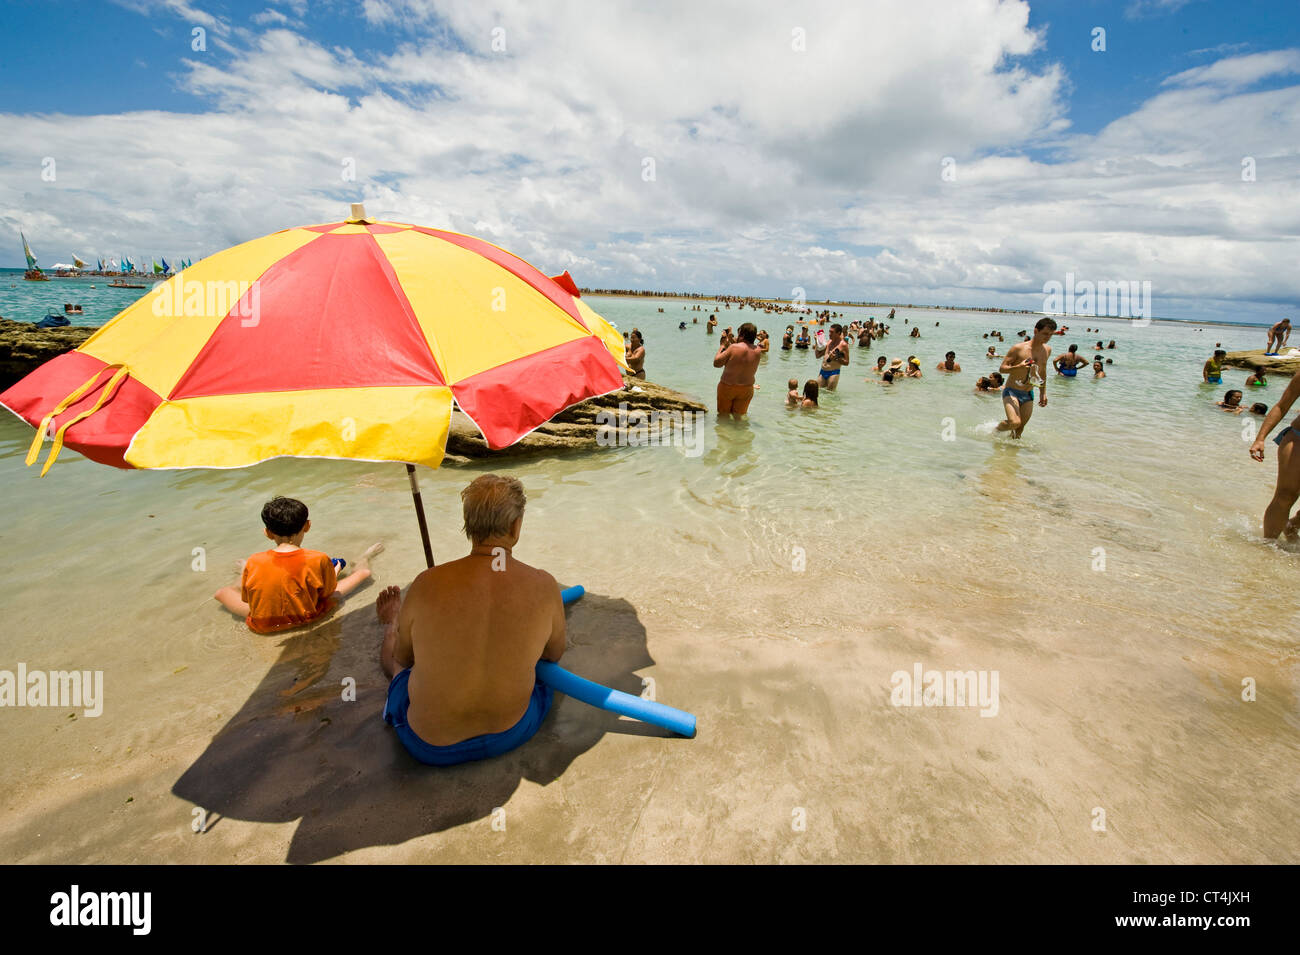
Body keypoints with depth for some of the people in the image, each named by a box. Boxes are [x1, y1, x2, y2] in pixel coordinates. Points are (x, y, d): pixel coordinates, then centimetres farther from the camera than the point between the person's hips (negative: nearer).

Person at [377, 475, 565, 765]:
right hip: (514, 732, 1)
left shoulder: (428, 584, -22)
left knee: (390, 653, 28)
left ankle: (391, 626, 61)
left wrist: (391, 624, 20)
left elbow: (403, 659, -3)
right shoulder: (544, 586, -20)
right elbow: (555, 655, -1)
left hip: (431, 746, 0)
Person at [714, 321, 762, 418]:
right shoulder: (758, 351, -7)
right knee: (737, 416, 19)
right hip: (746, 389, 4)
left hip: (727, 387, -4)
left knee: (723, 415, 14)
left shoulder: (734, 347, -21)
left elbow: (716, 363, -14)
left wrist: (722, 347, -1)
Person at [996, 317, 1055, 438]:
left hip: (1028, 395, 6)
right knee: (1015, 423, -24)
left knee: (1020, 429, 6)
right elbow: (1002, 368, -11)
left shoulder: (1047, 350, 7)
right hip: (1011, 392, -6)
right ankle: (996, 429, 6)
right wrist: (1018, 367, -30)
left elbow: (1042, 372, 21)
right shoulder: (1018, 348, -12)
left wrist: (1043, 392, 22)